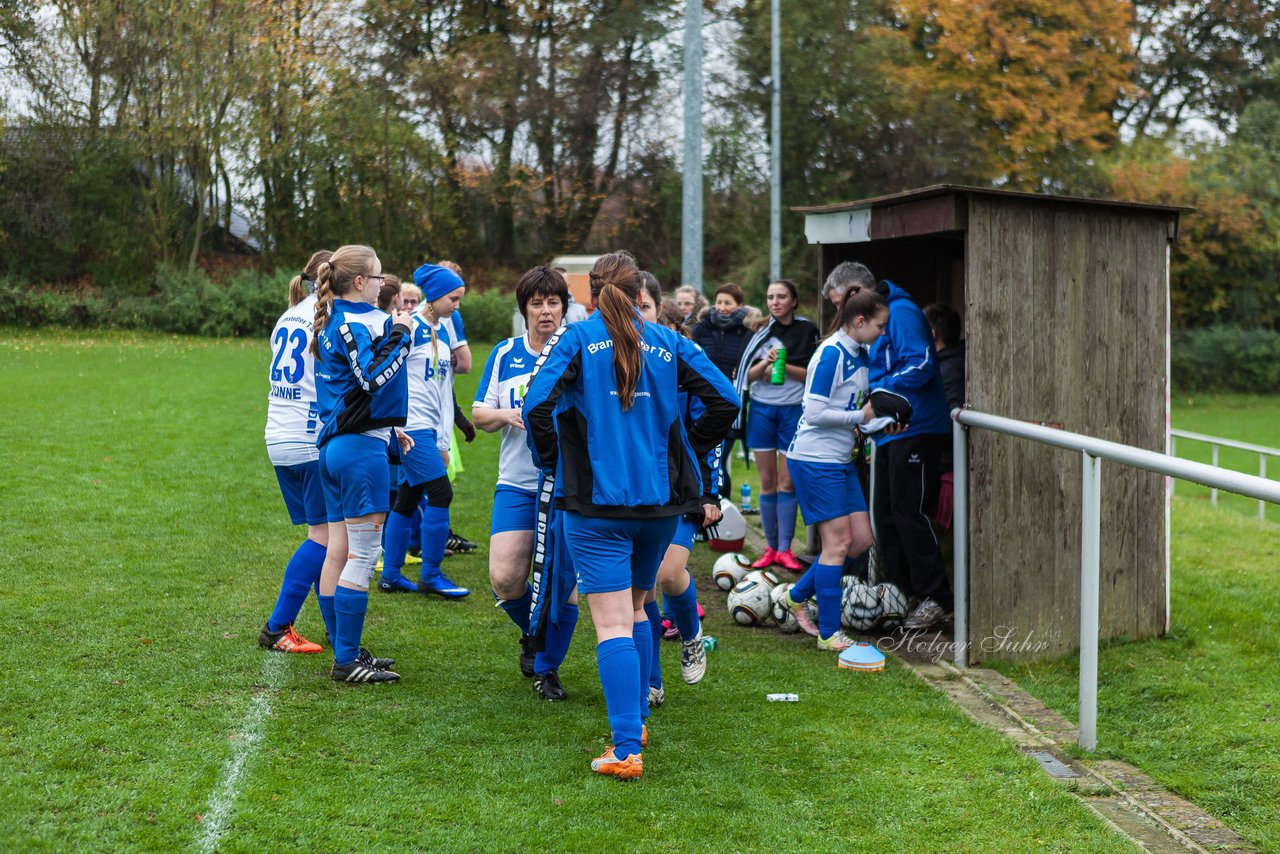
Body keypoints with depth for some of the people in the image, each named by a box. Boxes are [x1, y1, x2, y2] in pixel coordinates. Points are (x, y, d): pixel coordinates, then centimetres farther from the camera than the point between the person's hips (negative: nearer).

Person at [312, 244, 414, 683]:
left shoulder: (330, 322, 16)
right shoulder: (360, 322, -14)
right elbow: (373, 377, -26)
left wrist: (389, 427, 25)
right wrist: (399, 334, -17)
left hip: (333, 444, 10)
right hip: (361, 447, -10)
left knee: (338, 550, 11)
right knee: (363, 552, -5)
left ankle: (345, 651, 19)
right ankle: (348, 661, -3)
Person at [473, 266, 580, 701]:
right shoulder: (505, 354, 7)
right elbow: (479, 414, 11)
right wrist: (508, 415, -9)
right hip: (517, 484, 2)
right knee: (505, 579, -10)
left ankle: (547, 668, 18)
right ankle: (533, 632, 23)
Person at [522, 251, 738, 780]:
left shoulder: (576, 338, -2)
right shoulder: (667, 342, 7)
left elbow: (536, 405, -15)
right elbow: (726, 400, 2)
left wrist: (552, 464, 1)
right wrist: (689, 453, 13)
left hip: (597, 502, -4)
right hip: (662, 498, 4)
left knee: (613, 625, -7)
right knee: (635, 607, 24)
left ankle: (626, 750, -15)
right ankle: (636, 717, 32)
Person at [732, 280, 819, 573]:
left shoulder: (807, 331, 2)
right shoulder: (760, 332, 7)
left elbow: (812, 373, -1)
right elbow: (747, 375, 3)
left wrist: (785, 366, -17)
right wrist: (765, 362, -16)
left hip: (793, 409, -2)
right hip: (762, 409, 2)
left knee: (787, 482, -3)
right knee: (768, 482, 3)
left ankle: (785, 549, 2)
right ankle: (770, 547, 9)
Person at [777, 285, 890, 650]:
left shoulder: (859, 354, 10)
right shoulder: (831, 354, -18)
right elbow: (814, 413, -22)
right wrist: (861, 416, -16)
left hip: (841, 461, 9)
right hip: (815, 460, -9)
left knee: (861, 539, 8)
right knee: (838, 542, -6)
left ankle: (797, 596, 23)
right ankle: (829, 634, 2)